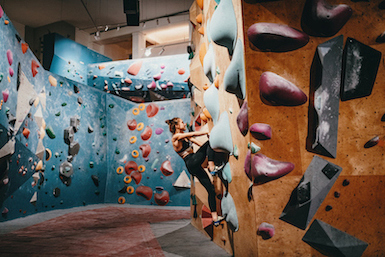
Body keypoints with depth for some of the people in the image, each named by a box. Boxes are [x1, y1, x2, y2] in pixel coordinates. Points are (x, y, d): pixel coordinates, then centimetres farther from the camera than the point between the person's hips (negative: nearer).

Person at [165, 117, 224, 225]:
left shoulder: (185, 136, 21)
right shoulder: (176, 137, -5)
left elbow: (200, 144, 19)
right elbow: (194, 134, -12)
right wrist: (208, 133, -3)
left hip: (196, 167, 8)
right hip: (192, 163, -8)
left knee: (211, 189, 4)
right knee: (210, 142, -13)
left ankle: (215, 218, 9)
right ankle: (212, 168, -20)